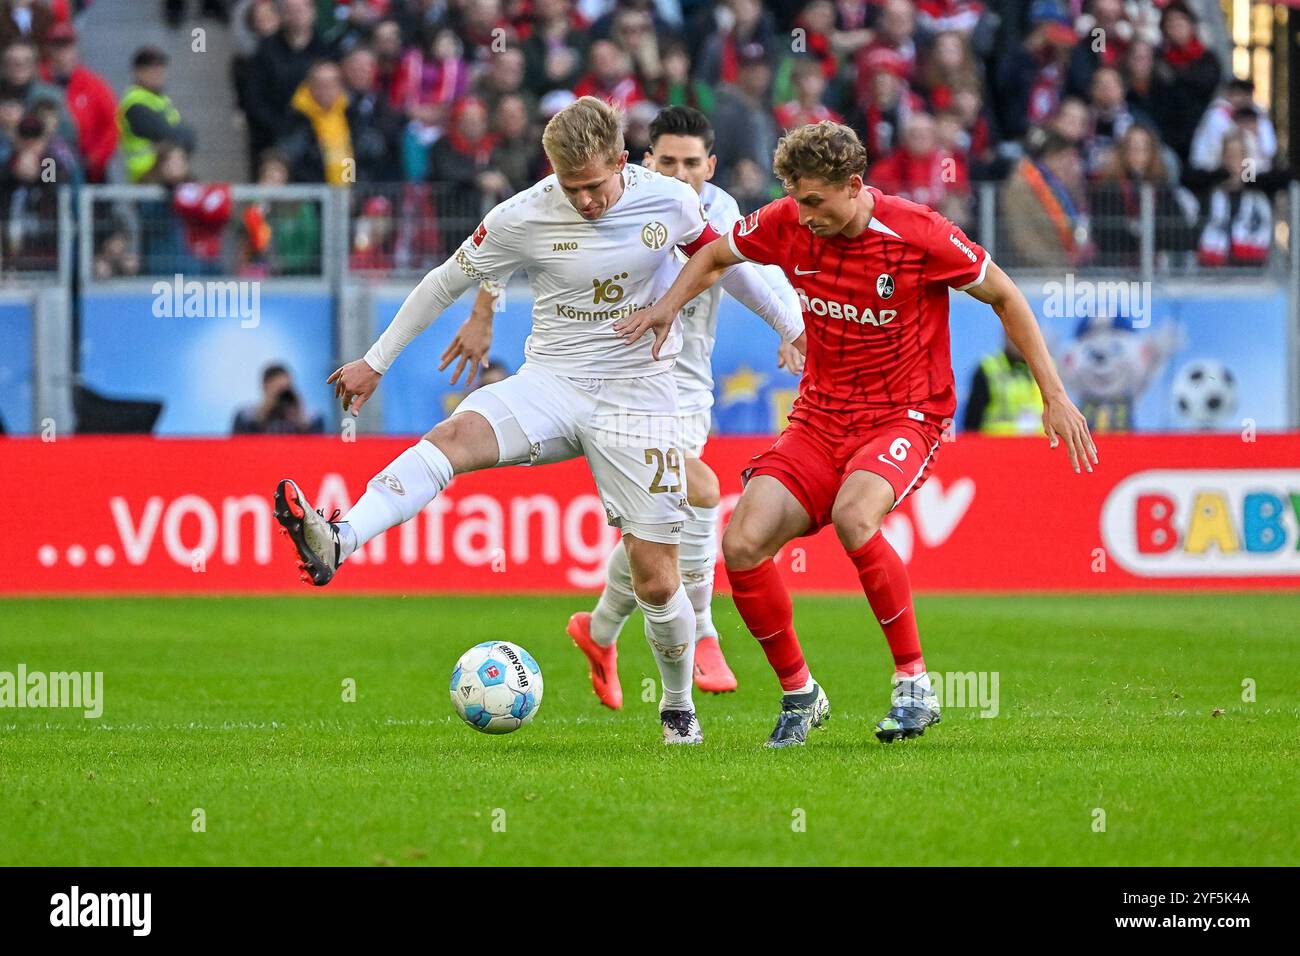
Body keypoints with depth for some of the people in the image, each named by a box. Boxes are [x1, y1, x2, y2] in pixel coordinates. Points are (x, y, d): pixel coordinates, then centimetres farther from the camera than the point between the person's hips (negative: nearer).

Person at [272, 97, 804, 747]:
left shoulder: (670, 202, -5)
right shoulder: (523, 218, -7)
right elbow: (446, 282, 5)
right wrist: (376, 362, 8)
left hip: (638, 396, 0)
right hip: (551, 383, 0)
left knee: (656, 579, -4)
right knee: (456, 434, -32)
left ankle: (678, 706, 24)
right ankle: (335, 544, -53)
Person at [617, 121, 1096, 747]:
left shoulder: (918, 233, -17)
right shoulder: (788, 224, -5)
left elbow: (1005, 298, -4)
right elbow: (714, 256, 16)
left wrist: (1054, 396, -4)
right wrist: (668, 306, -3)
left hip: (906, 417, -5)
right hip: (819, 416, 5)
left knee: (853, 515, -36)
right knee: (742, 544, -15)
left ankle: (914, 684, -19)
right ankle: (799, 694, 7)